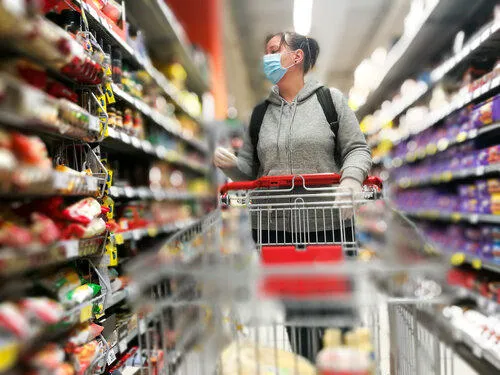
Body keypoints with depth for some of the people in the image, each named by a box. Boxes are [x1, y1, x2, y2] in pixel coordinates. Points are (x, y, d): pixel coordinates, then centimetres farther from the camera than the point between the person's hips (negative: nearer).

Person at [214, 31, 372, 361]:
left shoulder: (330, 99, 5)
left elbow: (357, 148, 2)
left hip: (328, 226, -2)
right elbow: (250, 171, 12)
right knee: (292, 310, 12)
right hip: (275, 227, 3)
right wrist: (230, 164, -9)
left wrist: (352, 177, -17)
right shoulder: (260, 112, 12)